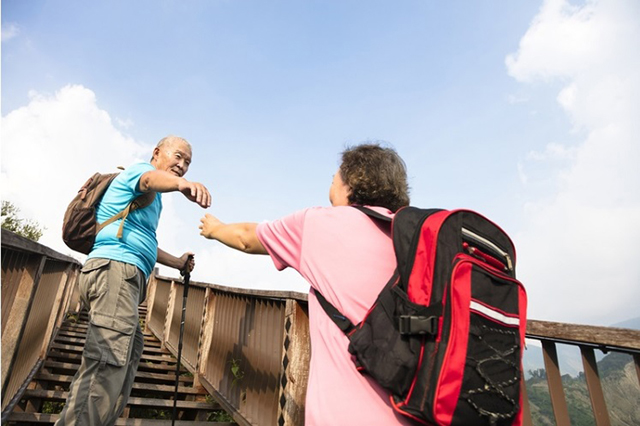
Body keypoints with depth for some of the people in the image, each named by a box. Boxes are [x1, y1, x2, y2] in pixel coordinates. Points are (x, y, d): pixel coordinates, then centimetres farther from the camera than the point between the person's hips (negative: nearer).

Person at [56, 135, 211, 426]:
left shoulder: (149, 199, 31)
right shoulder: (141, 170, 0)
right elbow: (151, 179, -28)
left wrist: (178, 263, 49)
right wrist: (182, 184, -51)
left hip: (125, 278, 11)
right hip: (116, 270, -11)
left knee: (129, 351, 23)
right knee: (105, 370, -21)